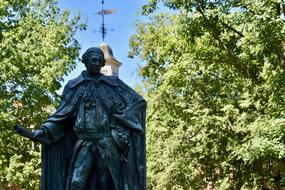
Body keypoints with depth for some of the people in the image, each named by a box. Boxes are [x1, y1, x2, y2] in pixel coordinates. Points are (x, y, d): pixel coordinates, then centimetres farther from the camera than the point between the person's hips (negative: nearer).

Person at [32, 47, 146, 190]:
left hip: (106, 141, 1)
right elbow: (62, 115, 8)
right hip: (84, 142, 0)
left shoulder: (111, 83, 9)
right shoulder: (73, 86, 10)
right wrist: (45, 130, -9)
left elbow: (137, 101, 6)